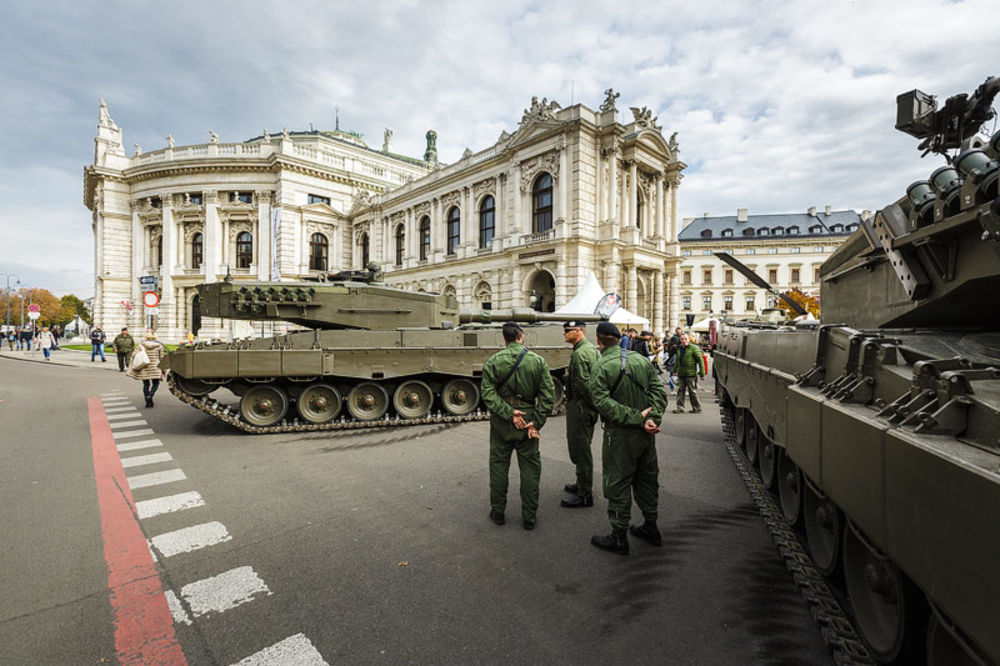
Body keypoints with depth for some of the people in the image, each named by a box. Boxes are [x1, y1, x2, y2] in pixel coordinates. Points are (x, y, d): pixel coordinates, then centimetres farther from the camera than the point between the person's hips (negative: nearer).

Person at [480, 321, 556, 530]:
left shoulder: (493, 361, -6)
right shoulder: (538, 360, -5)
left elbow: (488, 394, -14)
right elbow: (548, 395, -8)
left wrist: (508, 413, -14)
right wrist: (536, 423, -8)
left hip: (501, 423, 0)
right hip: (528, 421, 0)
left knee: (499, 466, 15)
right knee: (530, 468, 13)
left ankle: (497, 511, 27)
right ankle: (529, 516, 21)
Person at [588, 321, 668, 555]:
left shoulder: (601, 367, -14)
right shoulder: (641, 359, 4)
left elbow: (604, 403, -23)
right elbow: (659, 391, -1)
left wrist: (637, 418, -21)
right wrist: (651, 418, -11)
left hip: (620, 435, -6)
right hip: (646, 434, 6)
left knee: (618, 484, 6)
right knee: (647, 479, 20)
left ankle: (619, 537, 17)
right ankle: (651, 528, 36)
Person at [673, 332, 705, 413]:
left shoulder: (694, 348, -8)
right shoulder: (679, 348, 13)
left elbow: (700, 361, -10)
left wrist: (702, 374, -12)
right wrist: (676, 371, 18)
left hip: (691, 374, -6)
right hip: (681, 374, 6)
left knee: (692, 391, 2)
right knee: (680, 390, 4)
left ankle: (697, 408, 17)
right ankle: (680, 408, 9)